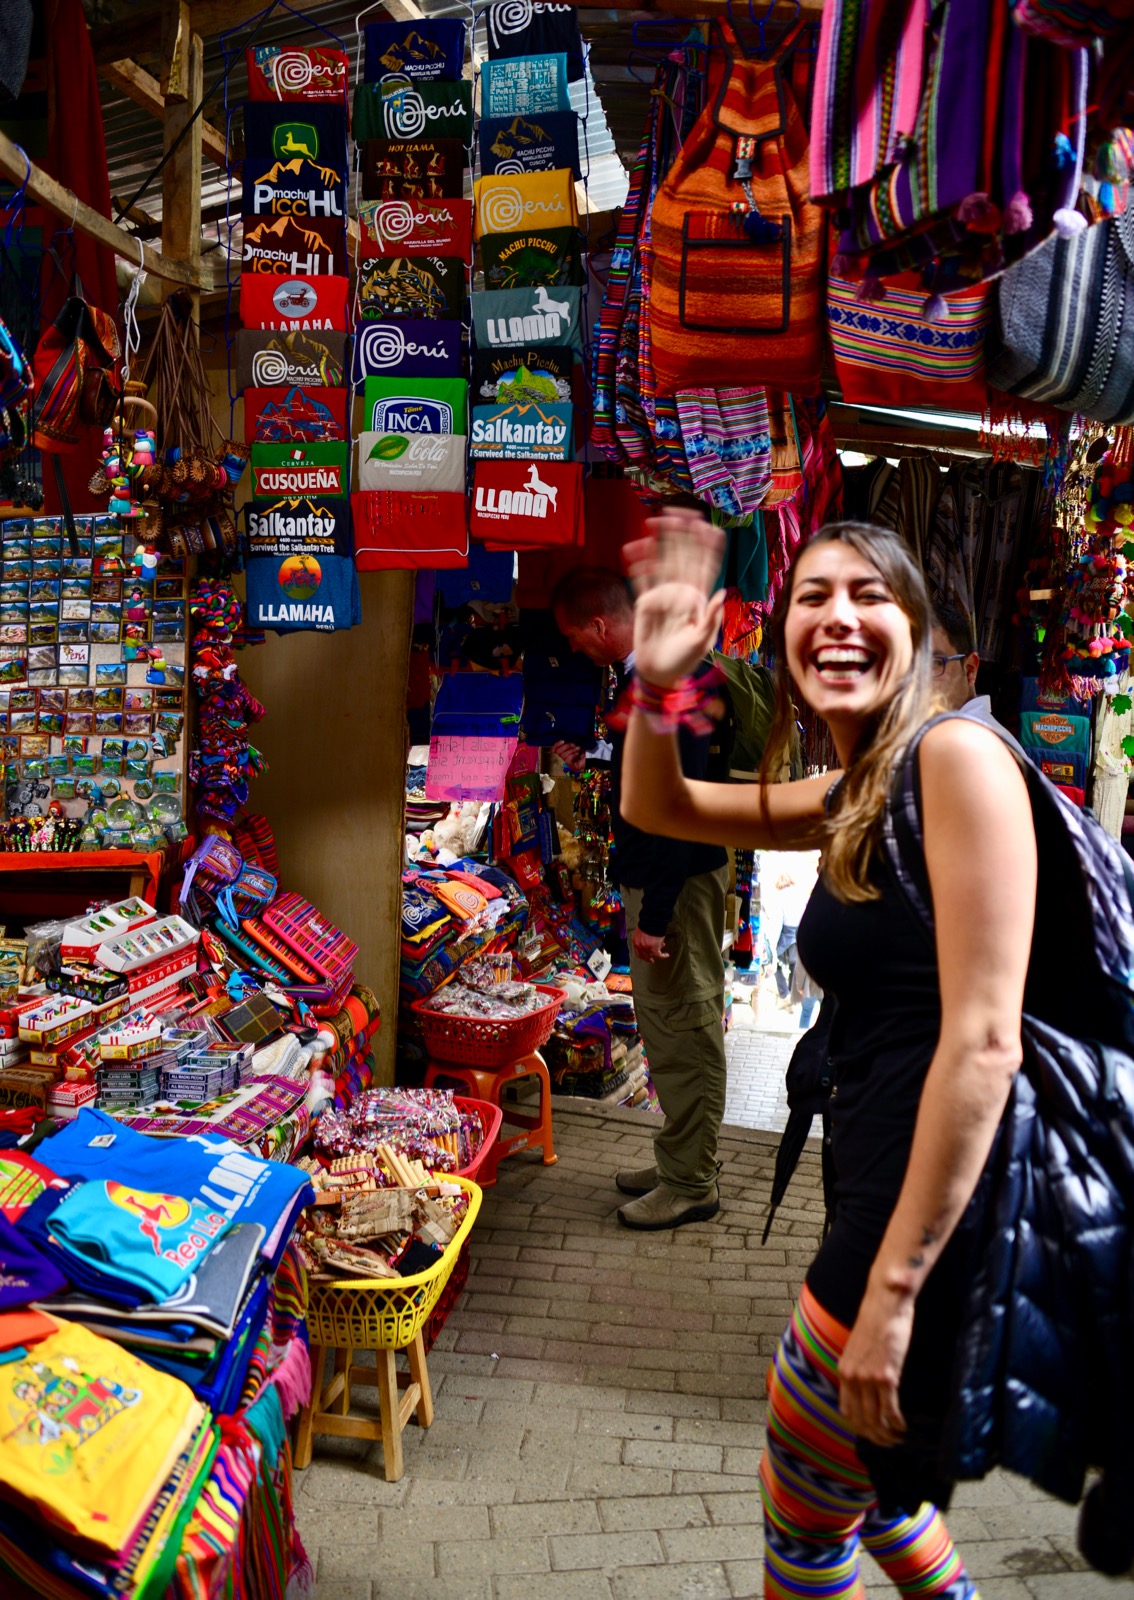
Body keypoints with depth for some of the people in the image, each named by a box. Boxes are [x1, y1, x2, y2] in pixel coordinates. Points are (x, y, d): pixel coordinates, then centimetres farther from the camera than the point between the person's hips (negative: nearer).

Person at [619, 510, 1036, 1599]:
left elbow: (984, 1038, -24)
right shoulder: (848, 796, 9)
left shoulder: (957, 756, -18)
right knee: (863, 1474, 29)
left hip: (943, 1220, -8)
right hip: (880, 1192, 9)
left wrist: (892, 1285, -22)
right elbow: (654, 808, 19)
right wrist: (656, 683, 1)